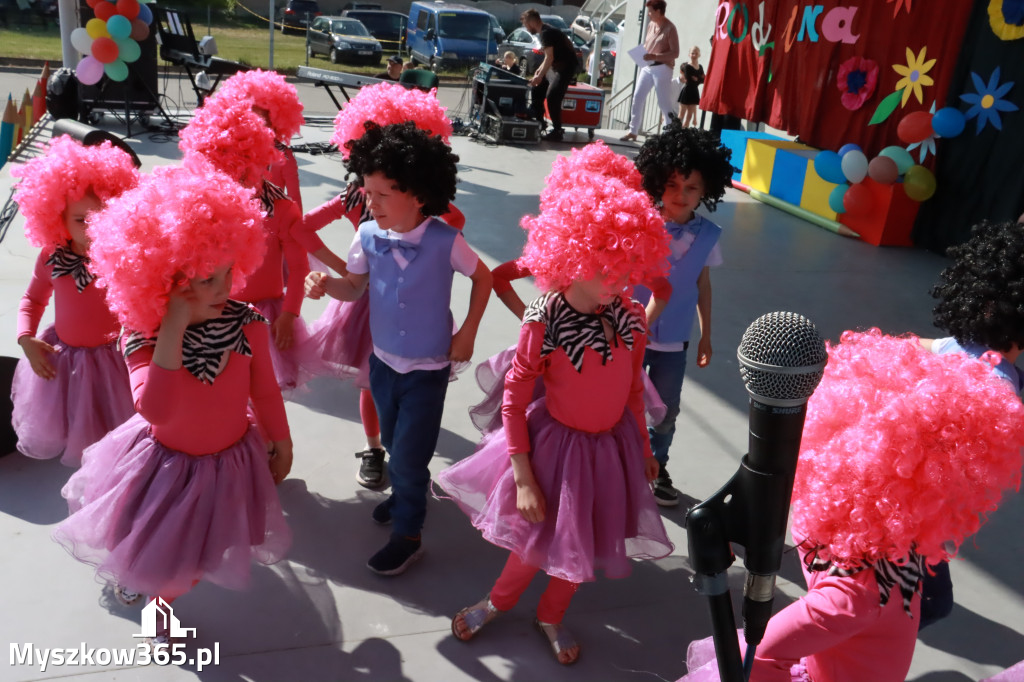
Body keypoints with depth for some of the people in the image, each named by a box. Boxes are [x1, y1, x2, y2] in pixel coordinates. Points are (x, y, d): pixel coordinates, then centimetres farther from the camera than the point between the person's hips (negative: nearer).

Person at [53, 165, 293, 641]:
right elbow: (155, 410, -39)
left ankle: (162, 600, 55)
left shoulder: (247, 325, -21)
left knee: (192, 560, 20)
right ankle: (136, 572, 62)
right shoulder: (140, 336, -24)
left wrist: (281, 446, 4)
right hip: (163, 461, -1)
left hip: (230, 462, 1)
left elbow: (265, 392, -6)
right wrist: (172, 330, -41)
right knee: (145, 547, 23)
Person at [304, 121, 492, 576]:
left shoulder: (444, 241, -21)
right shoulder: (368, 235, -12)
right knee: (393, 443, 23)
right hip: (383, 360, 4)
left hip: (428, 369, -4)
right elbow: (354, 287, 1)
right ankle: (405, 495, 53)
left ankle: (407, 534, 25)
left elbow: (483, 277, -5)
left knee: (409, 454, 3)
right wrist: (326, 285, -21)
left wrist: (467, 334, -6)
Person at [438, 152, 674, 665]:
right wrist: (523, 477, -16)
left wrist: (643, 448, 13)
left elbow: (633, 389, 4)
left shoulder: (631, 318, -11)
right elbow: (515, 398, -18)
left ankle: (551, 615, 48)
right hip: (558, 444, -4)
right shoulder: (544, 323, -25)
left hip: (611, 445, 4)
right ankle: (499, 600, 46)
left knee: (587, 545, 19)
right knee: (540, 540, 13)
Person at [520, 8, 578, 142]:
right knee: (537, 89, 12)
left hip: (567, 67, -11)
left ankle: (557, 132, -15)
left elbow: (549, 57, -24)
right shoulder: (545, 32, 13)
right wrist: (539, 70, 11)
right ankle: (537, 122, 20)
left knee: (552, 96, -20)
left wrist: (540, 76, -23)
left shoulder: (546, 33, -18)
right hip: (556, 66, 11)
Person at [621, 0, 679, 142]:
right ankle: (633, 131, 12)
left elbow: (675, 53, -15)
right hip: (647, 67, 7)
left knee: (664, 102, -4)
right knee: (638, 97, 5)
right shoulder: (651, 25, 10)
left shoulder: (670, 28, -11)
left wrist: (655, 56, -23)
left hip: (662, 68, -7)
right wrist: (642, 54, -2)